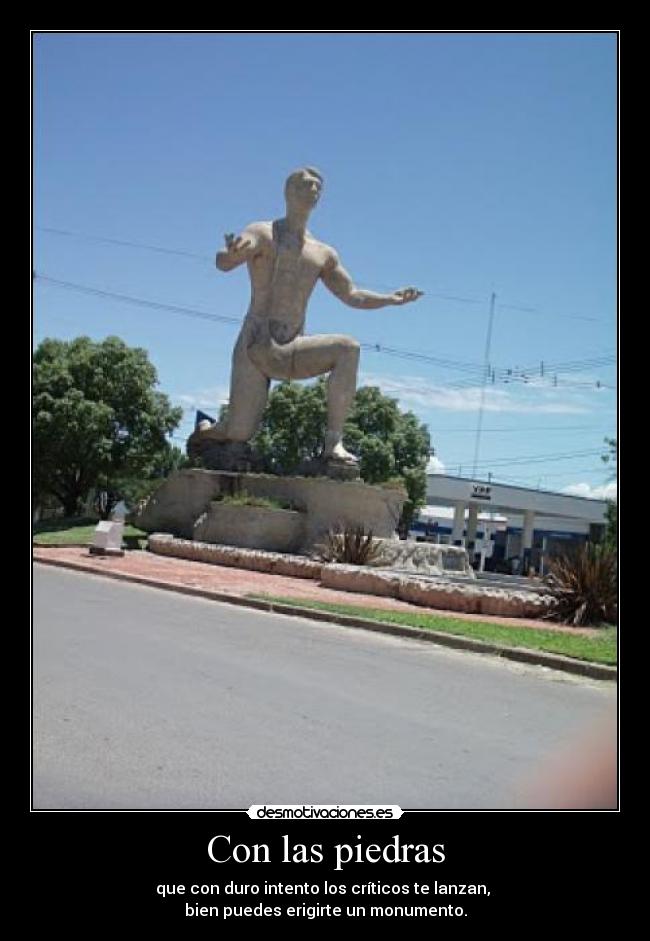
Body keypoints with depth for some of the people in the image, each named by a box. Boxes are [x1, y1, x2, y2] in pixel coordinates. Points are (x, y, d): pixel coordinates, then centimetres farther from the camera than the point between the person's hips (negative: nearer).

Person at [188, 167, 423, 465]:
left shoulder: (323, 254, 16)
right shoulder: (262, 234, 0)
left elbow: (351, 295, 20)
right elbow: (223, 263, -17)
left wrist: (391, 299, 4)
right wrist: (230, 254, -42)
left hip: (293, 352, 4)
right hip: (255, 348, -4)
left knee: (348, 348, -24)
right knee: (239, 434, -12)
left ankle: (334, 443, -22)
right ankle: (205, 431, 28)